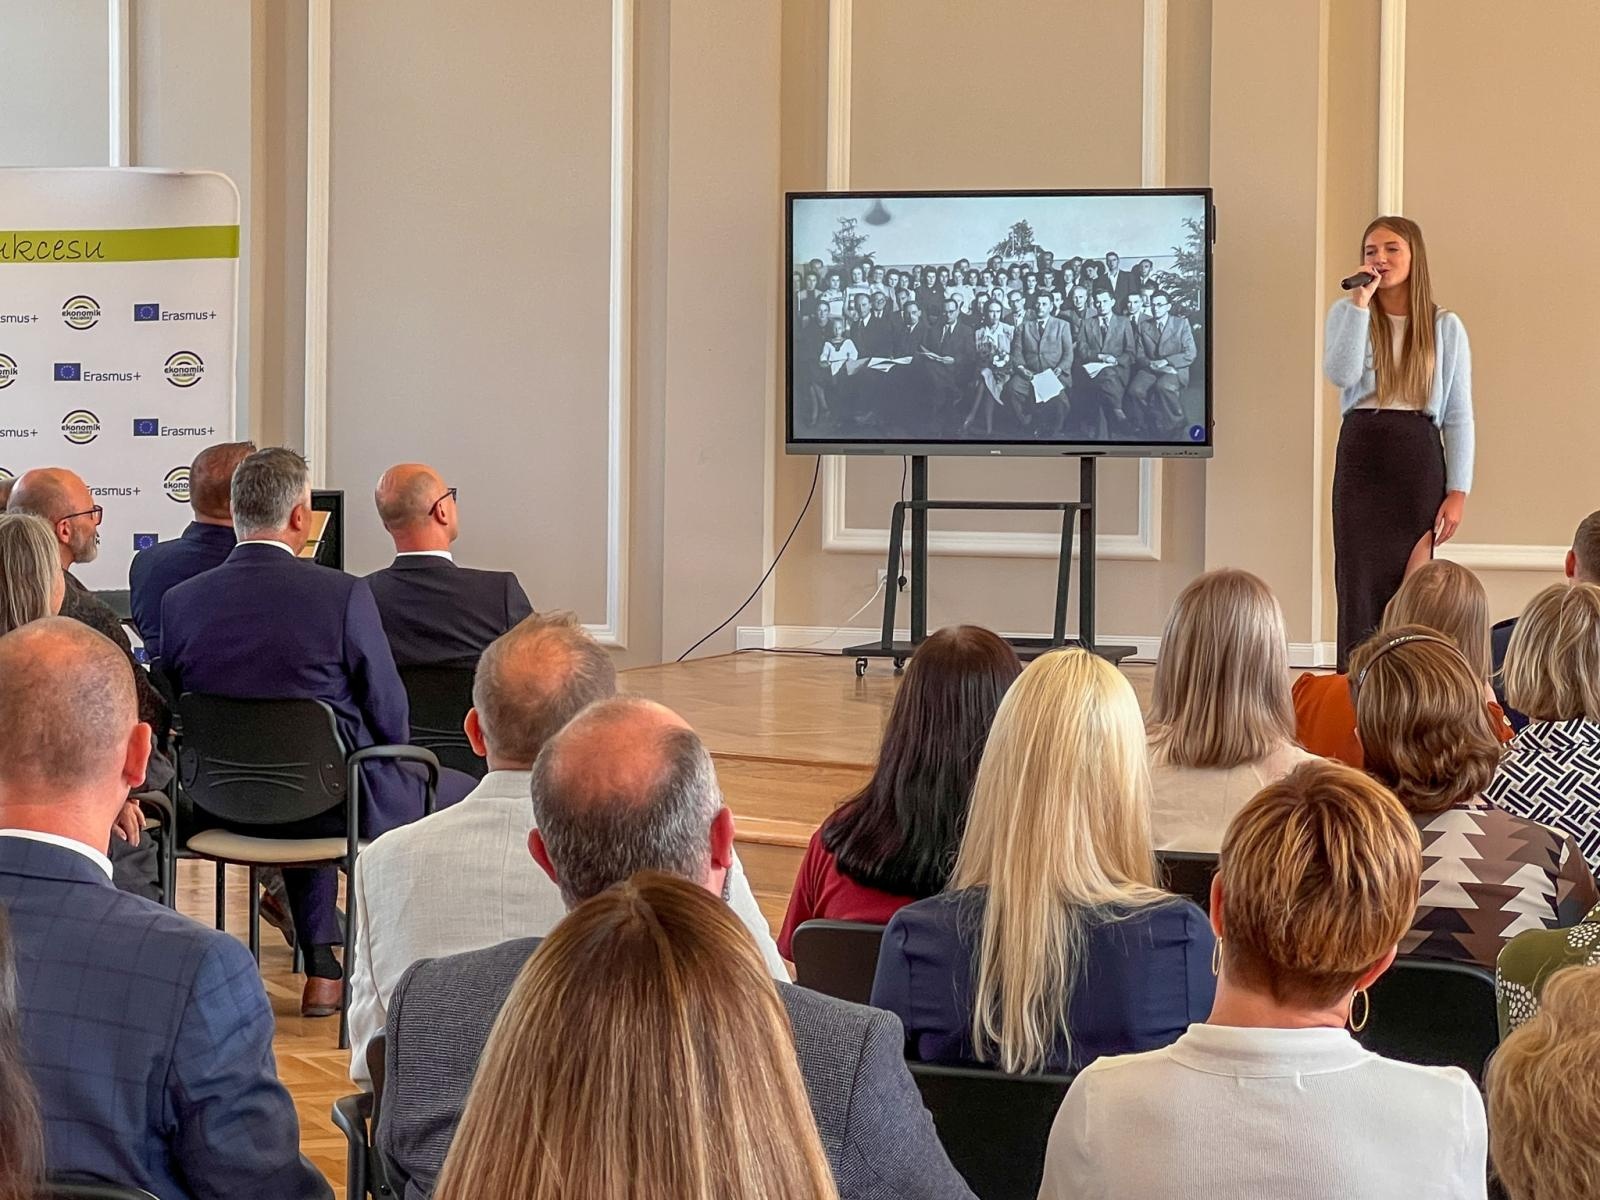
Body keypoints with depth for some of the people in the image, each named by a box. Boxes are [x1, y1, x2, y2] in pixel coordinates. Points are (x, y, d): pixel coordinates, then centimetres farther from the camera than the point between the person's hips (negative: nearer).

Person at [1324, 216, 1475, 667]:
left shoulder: (1445, 326, 5)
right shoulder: (1346, 313, 6)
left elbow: (1459, 415, 4)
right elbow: (1340, 375, -14)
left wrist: (1458, 491, -2)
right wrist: (1361, 303, -14)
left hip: (1419, 458, 0)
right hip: (1360, 455, 0)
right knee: (1358, 584, -2)